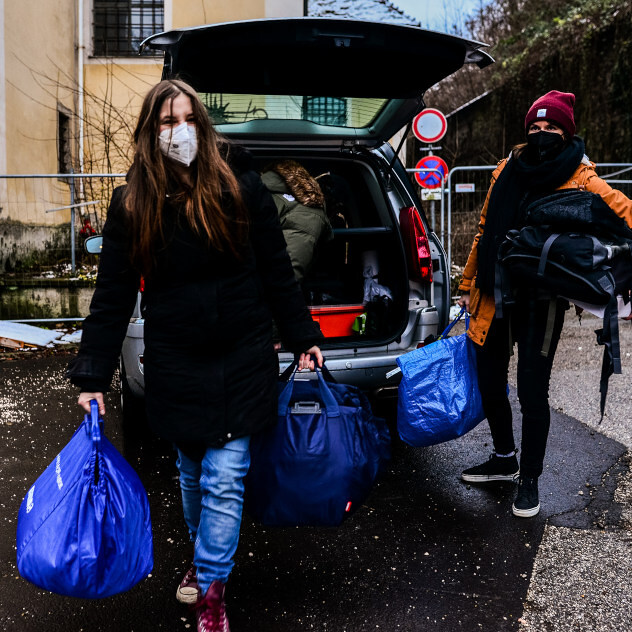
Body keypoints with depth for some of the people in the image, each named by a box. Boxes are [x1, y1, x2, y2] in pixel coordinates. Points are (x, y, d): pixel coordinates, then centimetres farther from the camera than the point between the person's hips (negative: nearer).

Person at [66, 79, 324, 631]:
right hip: (175, 364, 2)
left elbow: (277, 273, 1)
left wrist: (302, 338, 3)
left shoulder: (239, 187, -5)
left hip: (241, 359, -2)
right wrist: (93, 376, -4)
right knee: (192, 476, 17)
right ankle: (203, 556, 43)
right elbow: (113, 295, -1)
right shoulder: (132, 205, -2)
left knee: (224, 480, -1)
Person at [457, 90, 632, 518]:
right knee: (489, 382, 14)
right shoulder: (506, 172, 8)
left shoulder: (581, 180, -5)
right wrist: (469, 285, 18)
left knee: (532, 391, 1)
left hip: (541, 303, -5)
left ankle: (530, 478, 23)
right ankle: (505, 459, 38)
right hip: (495, 297, 5)